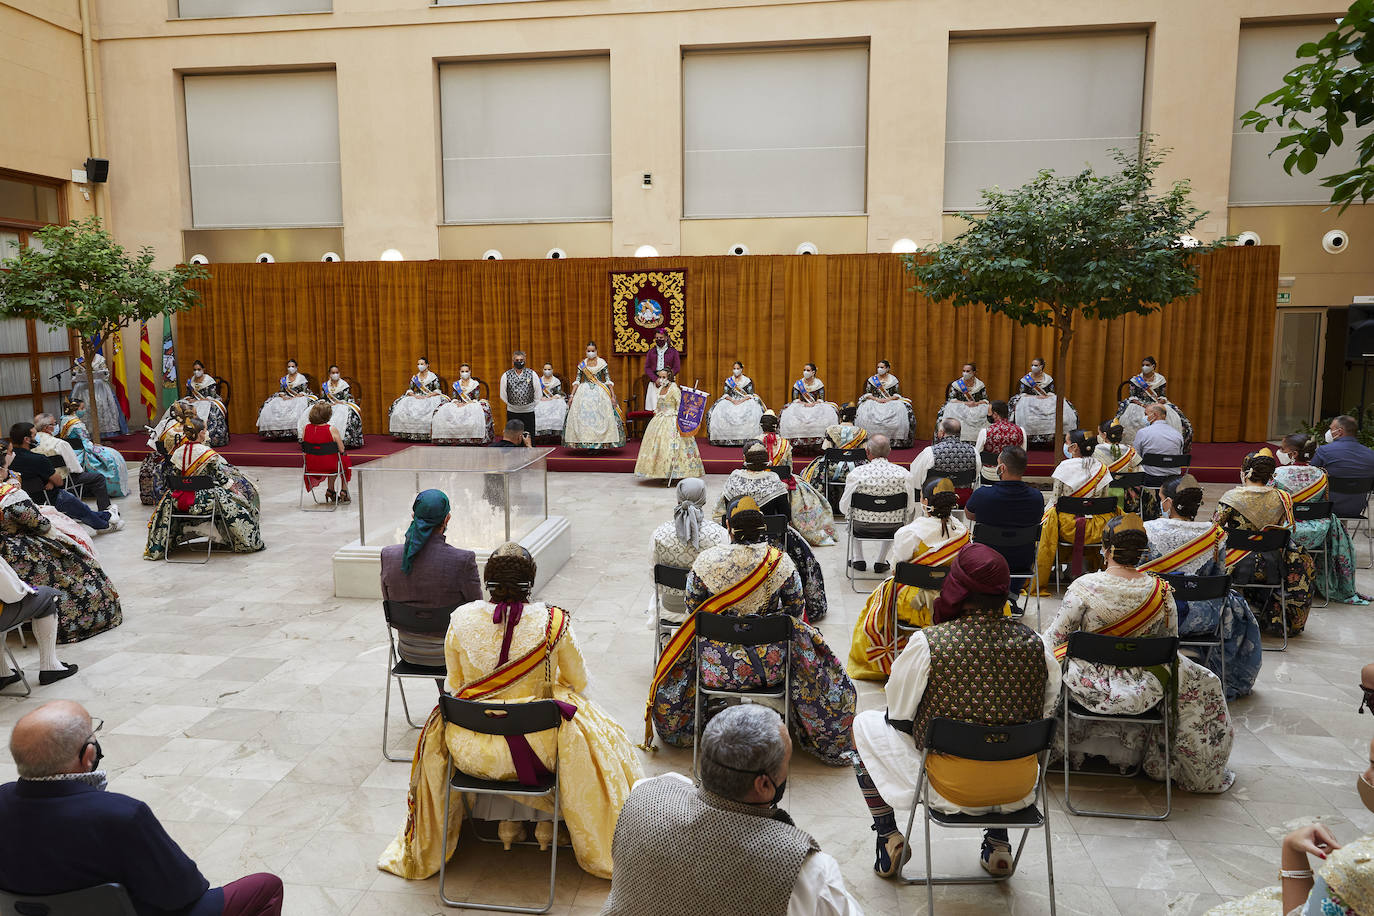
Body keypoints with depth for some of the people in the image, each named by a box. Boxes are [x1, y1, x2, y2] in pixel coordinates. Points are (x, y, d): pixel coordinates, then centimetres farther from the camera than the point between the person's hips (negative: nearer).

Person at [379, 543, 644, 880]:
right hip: (538, 748, -1)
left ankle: (507, 820, 38)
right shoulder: (553, 621, -15)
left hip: (473, 750, 2)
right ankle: (546, 821, 38)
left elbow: (454, 685, 3)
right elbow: (579, 682, 0)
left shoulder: (462, 618, -10)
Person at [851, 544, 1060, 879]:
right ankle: (998, 842, 33)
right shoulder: (1035, 643, -10)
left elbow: (899, 716, -6)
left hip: (949, 789, -3)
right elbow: (1047, 712, 5)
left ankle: (888, 836, 18)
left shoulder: (926, 643, -19)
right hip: (1018, 790, 4)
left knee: (864, 726, 19)